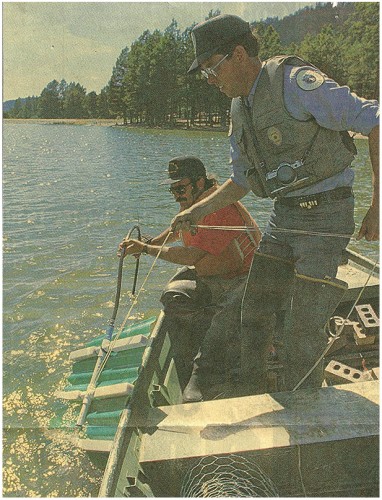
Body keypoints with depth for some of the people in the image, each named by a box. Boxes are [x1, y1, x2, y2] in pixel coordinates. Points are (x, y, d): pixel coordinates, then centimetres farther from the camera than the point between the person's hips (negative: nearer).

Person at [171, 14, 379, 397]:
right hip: (283, 215, 8)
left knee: (302, 331, -4)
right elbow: (241, 181, 19)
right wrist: (196, 212, 7)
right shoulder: (239, 110, 10)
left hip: (326, 214, -8)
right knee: (253, 313, 11)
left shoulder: (295, 82, -15)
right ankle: (253, 398, 31)